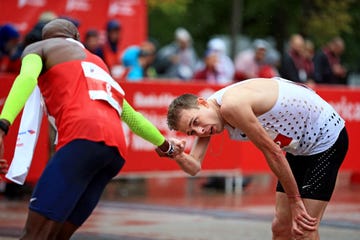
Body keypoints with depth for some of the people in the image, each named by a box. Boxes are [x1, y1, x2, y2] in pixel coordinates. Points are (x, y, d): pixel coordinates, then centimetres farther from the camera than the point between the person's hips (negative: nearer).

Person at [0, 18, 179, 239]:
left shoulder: (39, 47, 20)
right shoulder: (98, 64, 38)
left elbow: (27, 78, -4)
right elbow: (132, 117, 47)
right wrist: (165, 145, 64)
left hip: (85, 139, -6)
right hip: (117, 149, 7)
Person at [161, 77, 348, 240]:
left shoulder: (231, 105, -31)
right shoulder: (205, 120, -4)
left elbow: (273, 152, -24)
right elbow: (194, 167, -8)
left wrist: (295, 201, -17)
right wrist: (178, 156, -31)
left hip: (326, 136, -9)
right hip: (301, 146, 9)